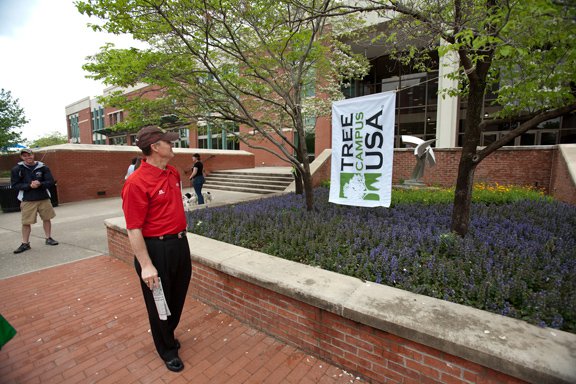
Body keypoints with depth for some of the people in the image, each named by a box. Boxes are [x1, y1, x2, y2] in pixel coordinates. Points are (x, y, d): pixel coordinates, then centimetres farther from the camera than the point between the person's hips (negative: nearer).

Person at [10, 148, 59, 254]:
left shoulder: (43, 167, 0)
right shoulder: (17, 169, -1)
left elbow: (51, 182, -1)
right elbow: (15, 185, -3)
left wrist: (40, 184, -20)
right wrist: (29, 186, -19)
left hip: (44, 198, 1)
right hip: (27, 200, -1)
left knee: (47, 218, 10)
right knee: (26, 222, 2)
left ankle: (48, 238, 25)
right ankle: (25, 243, 14)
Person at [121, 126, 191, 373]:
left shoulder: (173, 173, 4)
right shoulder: (136, 183, -21)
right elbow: (134, 230, -20)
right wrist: (146, 265, -19)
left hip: (180, 243, 8)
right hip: (156, 249, -7)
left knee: (178, 297, 23)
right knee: (159, 302, 14)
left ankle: (167, 335, 50)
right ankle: (167, 350, 38)